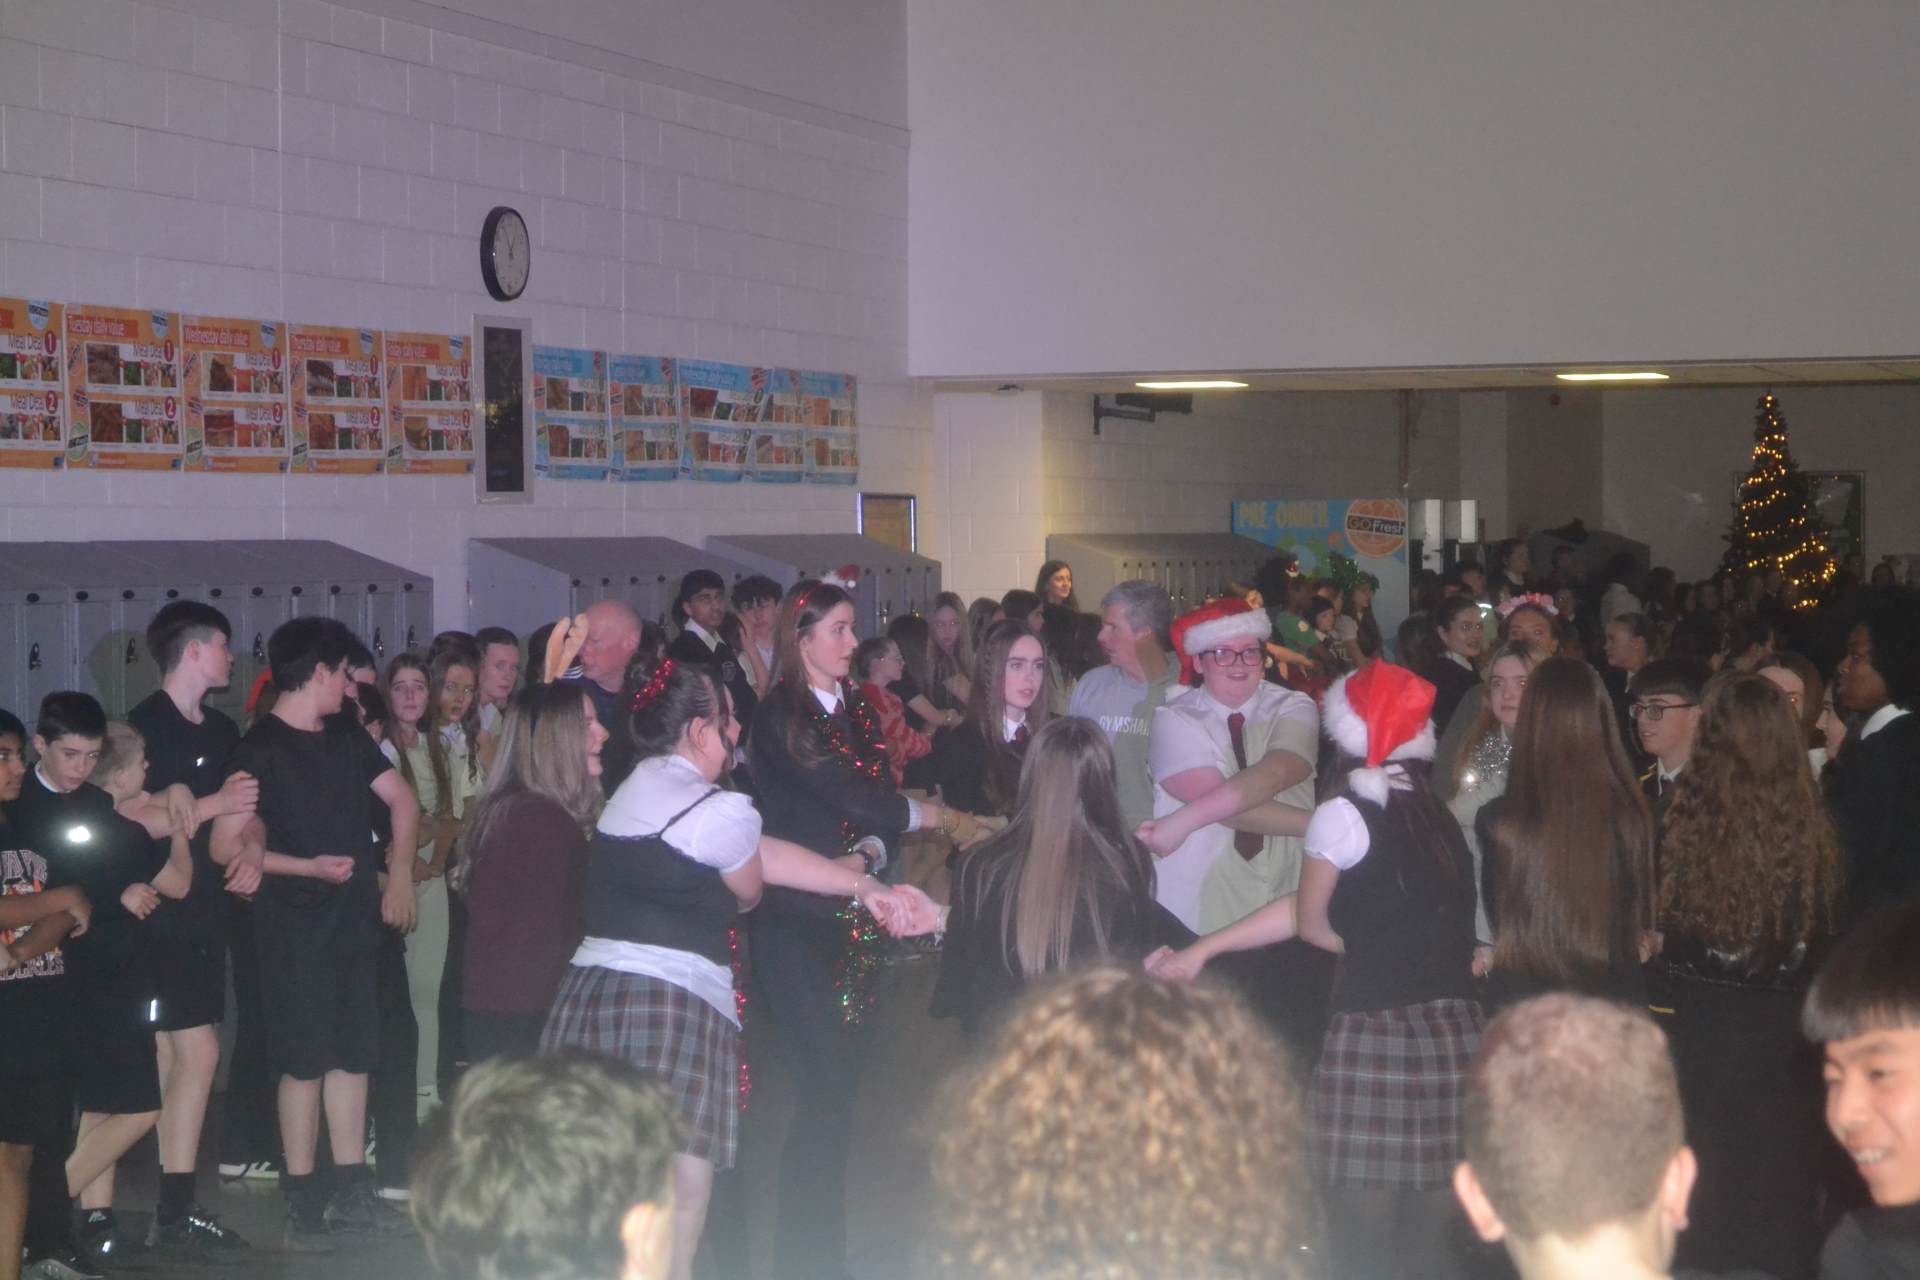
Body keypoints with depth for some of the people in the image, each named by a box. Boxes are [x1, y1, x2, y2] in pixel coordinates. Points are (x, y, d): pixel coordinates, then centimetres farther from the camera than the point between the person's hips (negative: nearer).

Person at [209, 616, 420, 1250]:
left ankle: (351, 1190, 19)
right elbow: (225, 846, -14)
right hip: (296, 927, -7)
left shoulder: (347, 740, 11)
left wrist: (400, 873, 4)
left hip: (355, 918, 7)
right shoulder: (260, 750, -10)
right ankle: (303, 1201, 8)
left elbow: (402, 800, 16)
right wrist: (311, 867, -17)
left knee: (353, 1054, 11)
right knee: (305, 1061, -1)